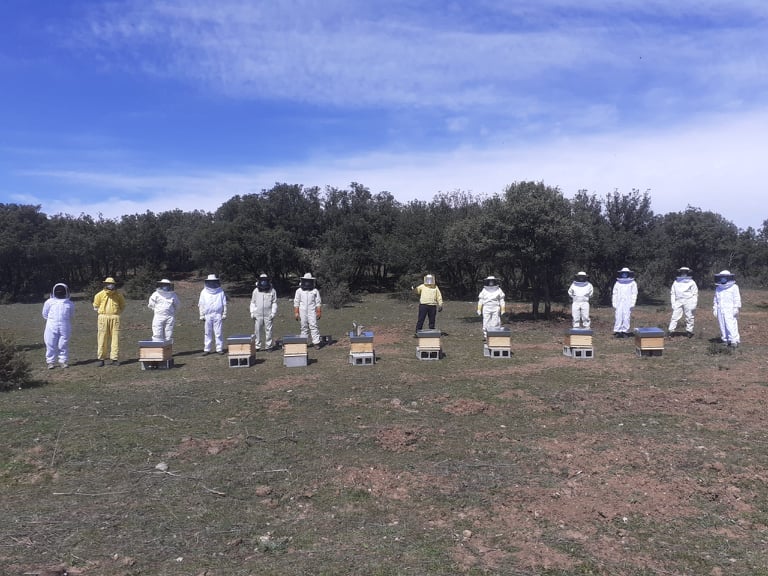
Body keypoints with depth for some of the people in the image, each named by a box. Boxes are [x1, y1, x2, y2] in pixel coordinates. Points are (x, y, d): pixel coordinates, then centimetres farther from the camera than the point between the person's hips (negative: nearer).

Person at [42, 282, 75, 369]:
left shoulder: (70, 304, 11)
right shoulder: (49, 302, 9)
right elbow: (45, 314, 16)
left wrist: (63, 320, 12)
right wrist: (52, 320, 10)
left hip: (65, 327, 0)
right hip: (52, 327, 0)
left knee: (63, 345, 4)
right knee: (51, 345, 2)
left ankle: (64, 361, 12)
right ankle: (51, 362, 11)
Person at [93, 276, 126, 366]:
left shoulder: (118, 295, 8)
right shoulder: (100, 294, 5)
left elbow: (123, 306, 19)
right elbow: (95, 307, 15)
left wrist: (117, 312, 8)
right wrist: (102, 311, 7)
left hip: (115, 317, 1)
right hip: (103, 317, -1)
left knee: (115, 338, -2)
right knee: (102, 338, 0)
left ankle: (115, 358, 2)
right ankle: (101, 358, 8)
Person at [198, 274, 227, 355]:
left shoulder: (220, 291, 7)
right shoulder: (204, 292, 9)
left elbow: (224, 304, 8)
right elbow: (201, 304, 10)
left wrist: (224, 314, 2)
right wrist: (202, 315, 3)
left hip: (218, 315, -1)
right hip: (207, 315, 1)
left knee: (218, 333, -2)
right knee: (207, 333, 3)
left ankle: (219, 349, 3)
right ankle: (207, 349, 9)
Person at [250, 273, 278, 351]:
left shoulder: (272, 291, 4)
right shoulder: (256, 291, 8)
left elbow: (274, 303, 5)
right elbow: (252, 302, 12)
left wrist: (273, 312, -4)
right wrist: (252, 312, 2)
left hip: (268, 315, -1)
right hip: (258, 315, 1)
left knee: (268, 330, 0)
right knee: (257, 330, 1)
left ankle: (268, 346, 8)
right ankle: (257, 346, 8)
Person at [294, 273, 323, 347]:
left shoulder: (315, 291, 6)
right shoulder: (299, 291, 8)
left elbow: (318, 302, 7)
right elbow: (296, 303, 7)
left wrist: (318, 312, 0)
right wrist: (296, 313, 1)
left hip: (312, 312, -1)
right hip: (302, 312, 1)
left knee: (313, 326, -9)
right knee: (304, 327, 5)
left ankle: (316, 342, -10)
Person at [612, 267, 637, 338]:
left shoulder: (633, 283, 9)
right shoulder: (617, 283, 15)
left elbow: (634, 294, 4)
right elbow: (614, 294, 14)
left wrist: (632, 304, -5)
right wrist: (614, 304, 5)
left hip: (628, 303, -2)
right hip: (619, 303, 2)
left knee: (626, 317, -6)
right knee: (618, 317, -6)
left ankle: (625, 331, 1)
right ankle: (617, 331, -5)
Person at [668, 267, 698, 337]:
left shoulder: (691, 282, 5)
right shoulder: (676, 282, 13)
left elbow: (695, 294, 3)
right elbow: (672, 293, 14)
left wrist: (693, 304, -6)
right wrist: (673, 303, 5)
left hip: (688, 302, -2)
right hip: (678, 302, 2)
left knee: (689, 317, 3)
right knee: (675, 316, -5)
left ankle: (689, 331, 14)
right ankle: (671, 331, -8)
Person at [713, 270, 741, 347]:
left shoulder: (734, 287, 2)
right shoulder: (718, 288, 17)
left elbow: (737, 299, -2)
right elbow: (715, 300, 20)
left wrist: (736, 309, -8)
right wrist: (715, 309, 15)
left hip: (730, 310, -5)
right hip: (720, 311, 5)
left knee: (731, 326, -11)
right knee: (722, 326, 3)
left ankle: (734, 340, -9)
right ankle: (726, 340, 9)